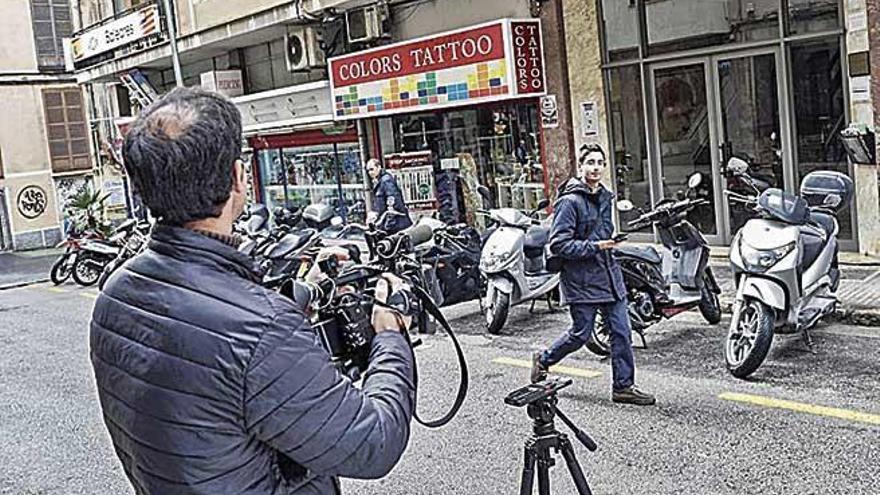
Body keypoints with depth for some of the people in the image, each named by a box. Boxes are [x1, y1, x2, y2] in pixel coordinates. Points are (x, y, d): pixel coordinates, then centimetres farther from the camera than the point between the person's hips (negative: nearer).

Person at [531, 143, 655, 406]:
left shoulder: (604, 197, 12)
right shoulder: (570, 202, -14)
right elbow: (558, 244, -19)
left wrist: (609, 243, 15)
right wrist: (594, 247, -21)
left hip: (609, 275, 7)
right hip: (582, 279, -7)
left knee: (622, 332, 4)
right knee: (580, 334, 3)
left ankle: (623, 386, 14)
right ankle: (543, 360, 28)